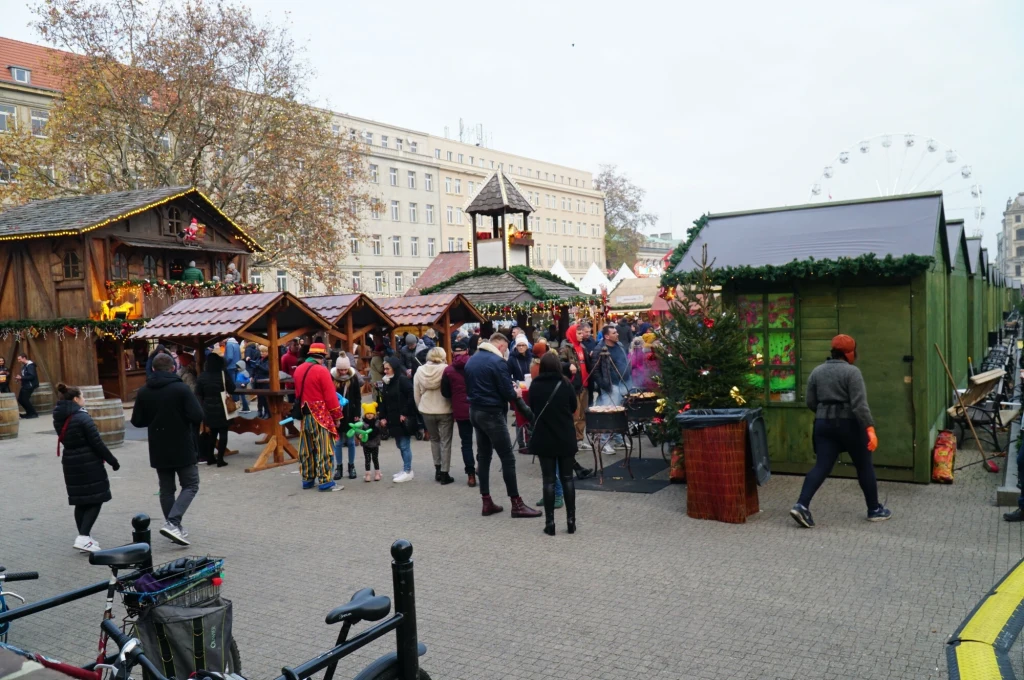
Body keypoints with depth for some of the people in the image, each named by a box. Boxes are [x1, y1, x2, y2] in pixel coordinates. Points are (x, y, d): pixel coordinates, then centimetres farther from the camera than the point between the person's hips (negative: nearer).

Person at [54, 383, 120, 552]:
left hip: (70, 464, 7)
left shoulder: (59, 419, 6)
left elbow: (66, 440, 14)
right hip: (89, 464, -7)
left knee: (80, 502, 13)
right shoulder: (82, 418, -16)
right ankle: (83, 537, -9)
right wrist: (112, 461, -7)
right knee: (95, 500, 1)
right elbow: (97, 443, -14)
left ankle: (84, 538, 18)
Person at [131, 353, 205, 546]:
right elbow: (197, 416, -18)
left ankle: (175, 528, 15)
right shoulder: (181, 388, -13)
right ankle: (172, 523, -13)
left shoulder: (143, 392, 0)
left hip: (158, 450, 4)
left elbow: (137, 421, 5)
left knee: (166, 489, 14)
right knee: (190, 485, 4)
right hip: (182, 448, -4)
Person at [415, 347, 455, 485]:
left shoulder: (420, 371, -1)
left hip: (427, 411, 3)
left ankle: (437, 470, 22)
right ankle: (444, 474, 7)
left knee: (434, 439, 21)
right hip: (445, 411, -3)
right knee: (445, 441, 5)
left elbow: (416, 394, 5)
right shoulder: (446, 369, -12)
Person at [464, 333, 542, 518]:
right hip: (492, 413, -8)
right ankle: (516, 504, 2)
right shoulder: (497, 361, -15)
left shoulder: (471, 360, 10)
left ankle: (486, 502, 16)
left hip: (475, 411, 8)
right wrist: (516, 393, 7)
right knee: (507, 458, -2)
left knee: (483, 456, 12)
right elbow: (507, 393, -16)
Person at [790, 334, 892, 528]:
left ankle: (801, 505, -13)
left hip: (824, 424, 5)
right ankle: (874, 510, 21)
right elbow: (860, 404, -18)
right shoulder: (852, 372, -10)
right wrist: (870, 429, -19)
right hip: (849, 424, -4)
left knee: (821, 466, 1)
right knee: (864, 466, 11)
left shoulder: (816, 372, 6)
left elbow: (811, 403, 8)